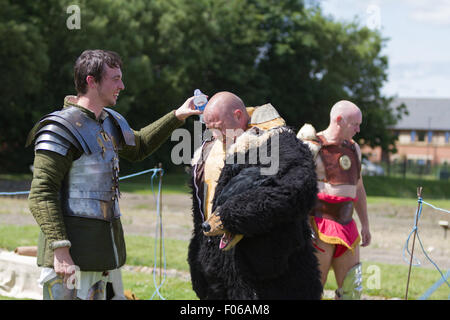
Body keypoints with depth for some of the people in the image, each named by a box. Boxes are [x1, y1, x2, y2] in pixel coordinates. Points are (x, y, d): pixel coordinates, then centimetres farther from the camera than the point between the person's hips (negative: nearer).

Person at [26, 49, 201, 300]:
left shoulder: (111, 122, 15)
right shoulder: (61, 130, -11)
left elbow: (138, 148, 38)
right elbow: (41, 194, -16)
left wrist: (177, 117, 31)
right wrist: (60, 249, -25)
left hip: (107, 248, 8)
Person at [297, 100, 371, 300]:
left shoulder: (353, 149, 15)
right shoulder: (312, 147, -8)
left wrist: (365, 224, 24)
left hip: (346, 228, 7)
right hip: (319, 228, -7)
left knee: (352, 289, 4)